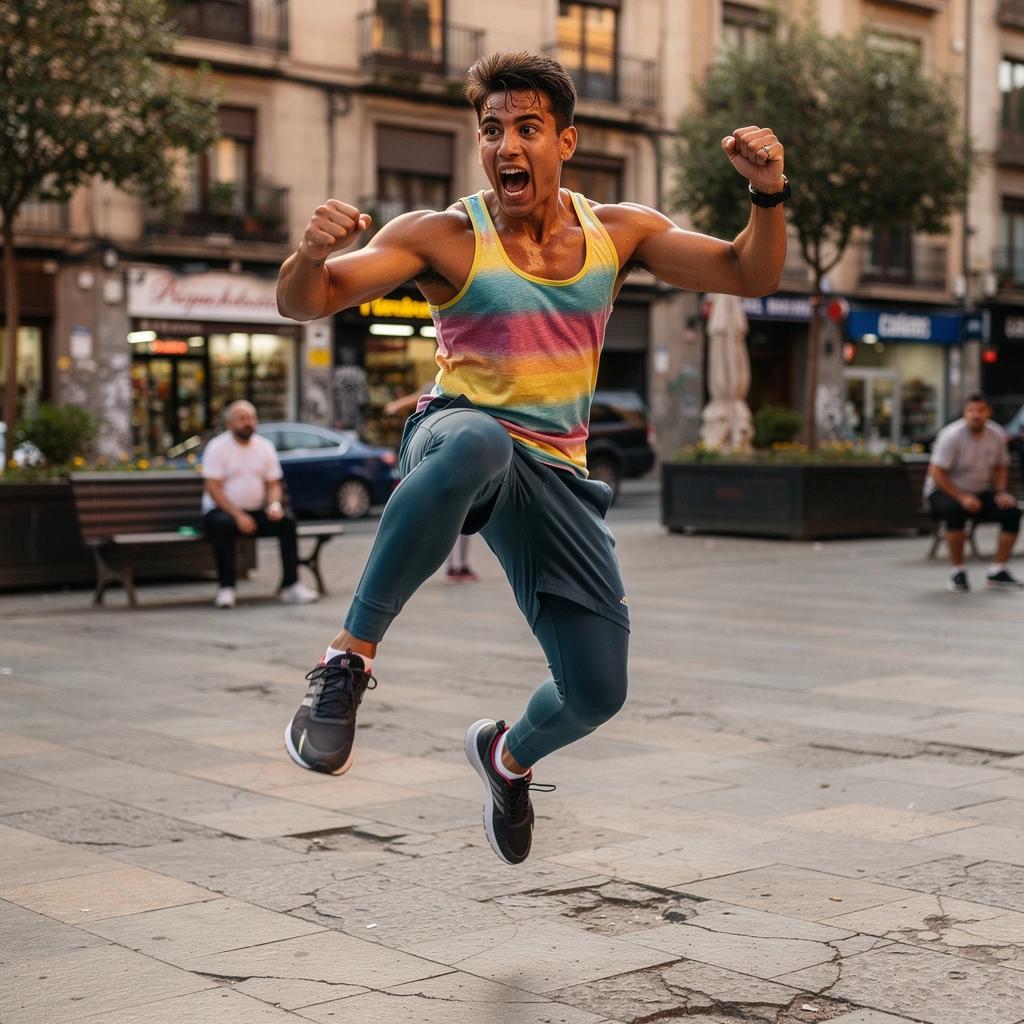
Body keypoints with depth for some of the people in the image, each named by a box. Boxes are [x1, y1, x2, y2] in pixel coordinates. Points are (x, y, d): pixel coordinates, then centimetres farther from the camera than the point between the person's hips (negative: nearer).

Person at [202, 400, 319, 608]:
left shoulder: (265, 447, 9)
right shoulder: (217, 447, -6)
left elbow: (273, 484, 11)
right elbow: (212, 488, -13)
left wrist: (275, 504, -13)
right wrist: (238, 515, -23)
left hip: (256, 511, 4)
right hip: (223, 510, -4)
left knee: (287, 520, -21)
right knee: (222, 524, -37)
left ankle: (290, 585, -20)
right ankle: (225, 589, -29)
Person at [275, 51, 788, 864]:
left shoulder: (618, 232, 6)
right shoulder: (444, 237, -5)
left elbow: (749, 277, 8)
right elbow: (303, 304, -13)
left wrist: (769, 196, -10)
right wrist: (312, 254, -36)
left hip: (555, 474, 4)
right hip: (457, 435, -4)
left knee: (598, 692, -1)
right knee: (479, 443, -43)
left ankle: (509, 755, 37)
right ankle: (349, 659, -32)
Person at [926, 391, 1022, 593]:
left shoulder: (997, 435, -2)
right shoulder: (951, 435, -19)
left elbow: (1001, 467, 13)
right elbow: (936, 473, -21)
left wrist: (1000, 492, -6)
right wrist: (962, 498, -28)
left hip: (979, 493, 5)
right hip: (944, 492, -5)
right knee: (955, 510, -39)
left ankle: (998, 572, -9)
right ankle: (958, 572, -24)